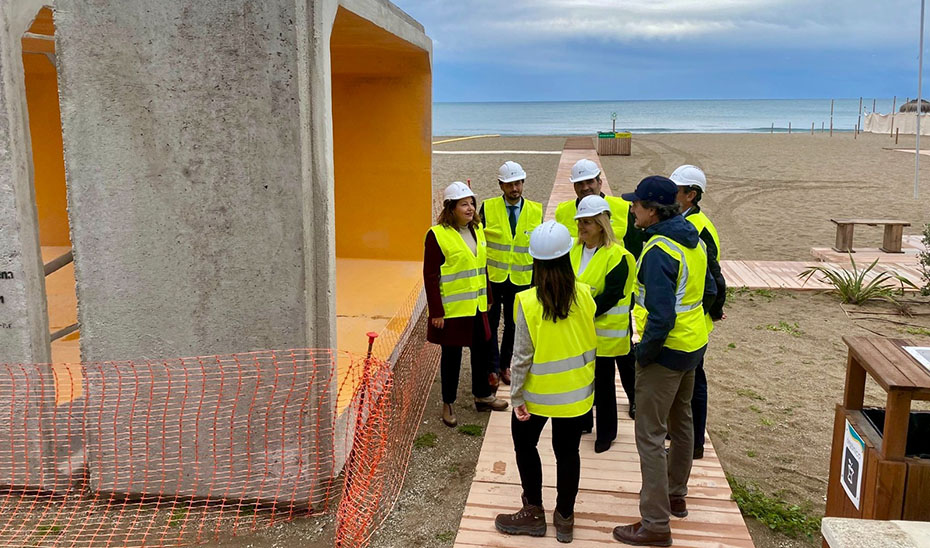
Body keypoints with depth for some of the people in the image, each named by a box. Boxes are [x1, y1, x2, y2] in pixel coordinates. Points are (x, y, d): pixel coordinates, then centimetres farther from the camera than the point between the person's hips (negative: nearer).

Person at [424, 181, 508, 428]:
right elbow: (430, 276, -14)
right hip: (452, 309, -7)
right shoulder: (437, 235, -14)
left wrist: (487, 297, 15)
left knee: (482, 348, 16)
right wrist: (436, 312, -16)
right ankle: (448, 403, 22)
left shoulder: (477, 230, 8)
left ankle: (482, 395, 35)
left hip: (477, 306, 7)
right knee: (451, 354, 5)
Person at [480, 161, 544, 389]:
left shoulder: (536, 211, 0)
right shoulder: (488, 208, -5)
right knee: (491, 323, 4)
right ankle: (493, 368, 18)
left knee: (513, 324, 12)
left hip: (521, 278, 2)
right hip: (492, 276, -2)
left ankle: (505, 365, 29)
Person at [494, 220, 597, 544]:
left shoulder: (528, 302, -21)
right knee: (568, 451, 16)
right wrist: (587, 376, 15)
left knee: (525, 444, 18)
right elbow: (591, 343, 0)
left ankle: (534, 513, 28)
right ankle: (564, 518, 29)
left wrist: (516, 396, -7)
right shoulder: (585, 295, -11)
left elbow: (522, 355, -17)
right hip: (576, 391, 3)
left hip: (538, 392, -3)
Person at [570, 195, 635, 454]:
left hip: (604, 331, -6)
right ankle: (583, 421, 37)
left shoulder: (616, 255, -16)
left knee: (603, 382, 6)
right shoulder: (576, 249, 5)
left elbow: (611, 296, -20)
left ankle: (606, 432, 22)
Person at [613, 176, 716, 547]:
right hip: (693, 345, 10)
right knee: (680, 422, 23)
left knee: (650, 435, -1)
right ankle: (675, 495, 41)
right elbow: (708, 292, 15)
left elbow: (661, 317, -29)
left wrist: (643, 354, -17)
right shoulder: (693, 241, 5)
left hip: (666, 350, -10)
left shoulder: (658, 251, -25)